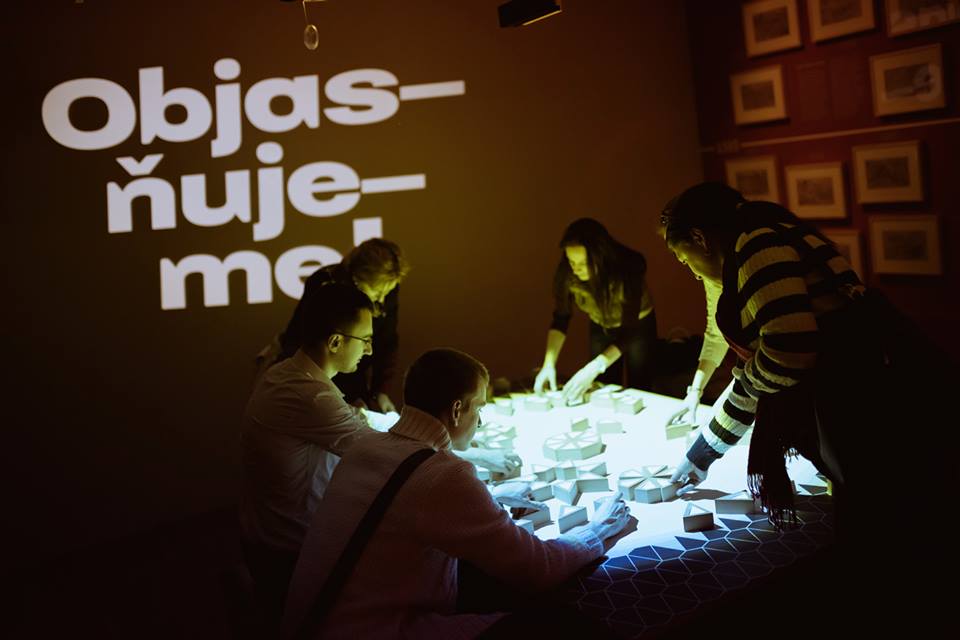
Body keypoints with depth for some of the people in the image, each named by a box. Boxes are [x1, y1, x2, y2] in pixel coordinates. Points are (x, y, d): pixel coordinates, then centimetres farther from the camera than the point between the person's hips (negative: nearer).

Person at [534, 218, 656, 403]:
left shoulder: (628, 269, -37)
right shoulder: (567, 273, -28)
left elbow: (628, 331, -34)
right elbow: (560, 321, -16)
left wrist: (593, 369, -44)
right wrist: (549, 363, -29)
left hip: (638, 327, -2)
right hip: (601, 329, 3)